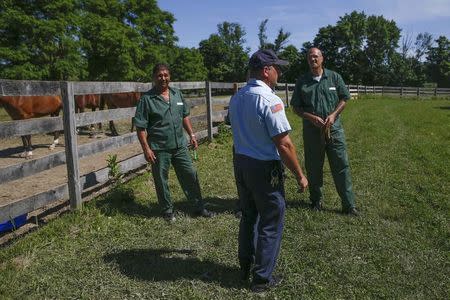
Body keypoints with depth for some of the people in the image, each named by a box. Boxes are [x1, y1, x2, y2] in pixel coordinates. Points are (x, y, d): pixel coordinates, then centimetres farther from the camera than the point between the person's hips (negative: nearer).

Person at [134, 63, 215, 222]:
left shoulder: (177, 94, 7)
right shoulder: (147, 99, -9)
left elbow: (185, 116, 17)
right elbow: (140, 127, -10)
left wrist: (191, 135, 11)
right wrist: (146, 149, -15)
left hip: (180, 145, 5)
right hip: (159, 149, -4)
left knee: (190, 175, 9)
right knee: (161, 180, 8)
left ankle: (199, 207, 23)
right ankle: (167, 210, 27)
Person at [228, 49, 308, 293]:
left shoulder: (236, 98, 6)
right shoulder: (269, 100, -19)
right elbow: (284, 144, -21)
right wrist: (299, 175, -11)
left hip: (240, 162, 8)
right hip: (265, 168, -8)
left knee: (248, 216, 22)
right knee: (270, 223, 8)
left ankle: (245, 267, 39)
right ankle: (262, 278, 21)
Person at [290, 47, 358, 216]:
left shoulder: (334, 77, 4)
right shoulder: (302, 82, 4)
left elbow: (344, 98, 7)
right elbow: (296, 107, 4)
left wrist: (333, 115, -9)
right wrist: (311, 117, -12)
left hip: (334, 128, 0)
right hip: (312, 131, 1)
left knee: (341, 166, 1)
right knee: (313, 168, 10)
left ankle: (349, 205, 10)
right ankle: (316, 200, 27)